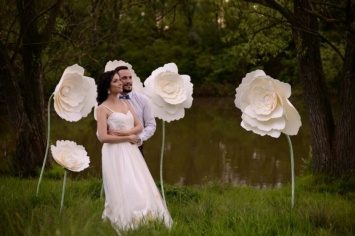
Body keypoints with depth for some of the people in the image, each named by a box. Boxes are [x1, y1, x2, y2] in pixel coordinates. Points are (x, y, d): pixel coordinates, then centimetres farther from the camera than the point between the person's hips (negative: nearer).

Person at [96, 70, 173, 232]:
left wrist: (125, 132, -11)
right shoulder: (102, 108, -6)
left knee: (140, 188, 2)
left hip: (131, 152, 6)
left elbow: (139, 126, 9)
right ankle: (125, 226, -1)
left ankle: (142, 225, 6)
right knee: (123, 190, -8)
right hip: (115, 153, -6)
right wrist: (128, 138, -10)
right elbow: (103, 137, -14)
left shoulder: (126, 103, 14)